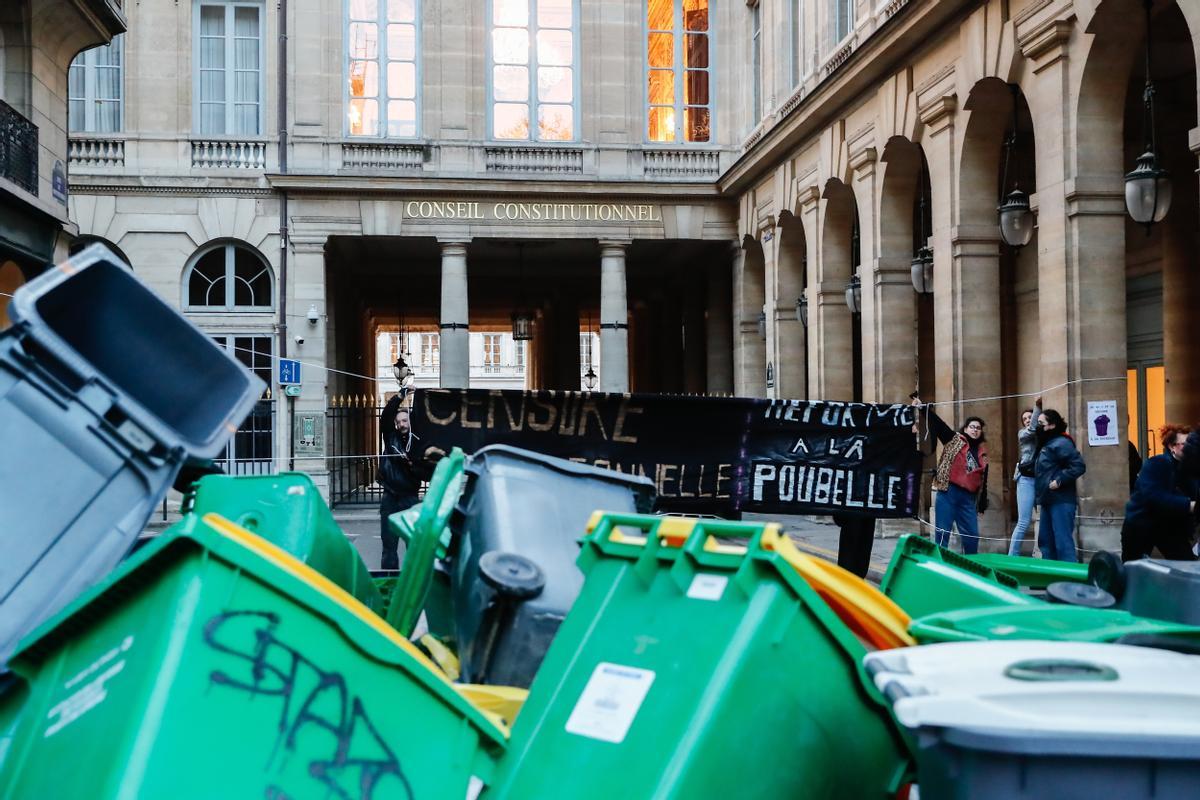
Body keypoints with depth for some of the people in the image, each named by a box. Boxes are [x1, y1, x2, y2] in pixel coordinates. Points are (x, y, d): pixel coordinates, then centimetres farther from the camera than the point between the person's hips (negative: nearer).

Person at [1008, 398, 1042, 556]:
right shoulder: (1023, 433, 10)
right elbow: (1031, 430, -11)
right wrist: (1037, 407, -16)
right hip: (1027, 479, -2)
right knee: (1024, 522, -7)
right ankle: (1012, 557, -2)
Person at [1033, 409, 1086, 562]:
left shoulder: (1060, 443, -13)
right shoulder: (1046, 444, 18)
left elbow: (1079, 466, -22)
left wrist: (1059, 481, -21)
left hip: (1061, 501, -10)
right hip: (1049, 501, 11)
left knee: (1063, 543, -12)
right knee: (1045, 541, 14)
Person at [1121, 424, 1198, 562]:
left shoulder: (1189, 468, 2)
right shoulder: (1155, 464, -18)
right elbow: (1154, 496, -33)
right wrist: (1189, 505, -40)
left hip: (1170, 527, 5)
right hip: (1141, 526, -5)